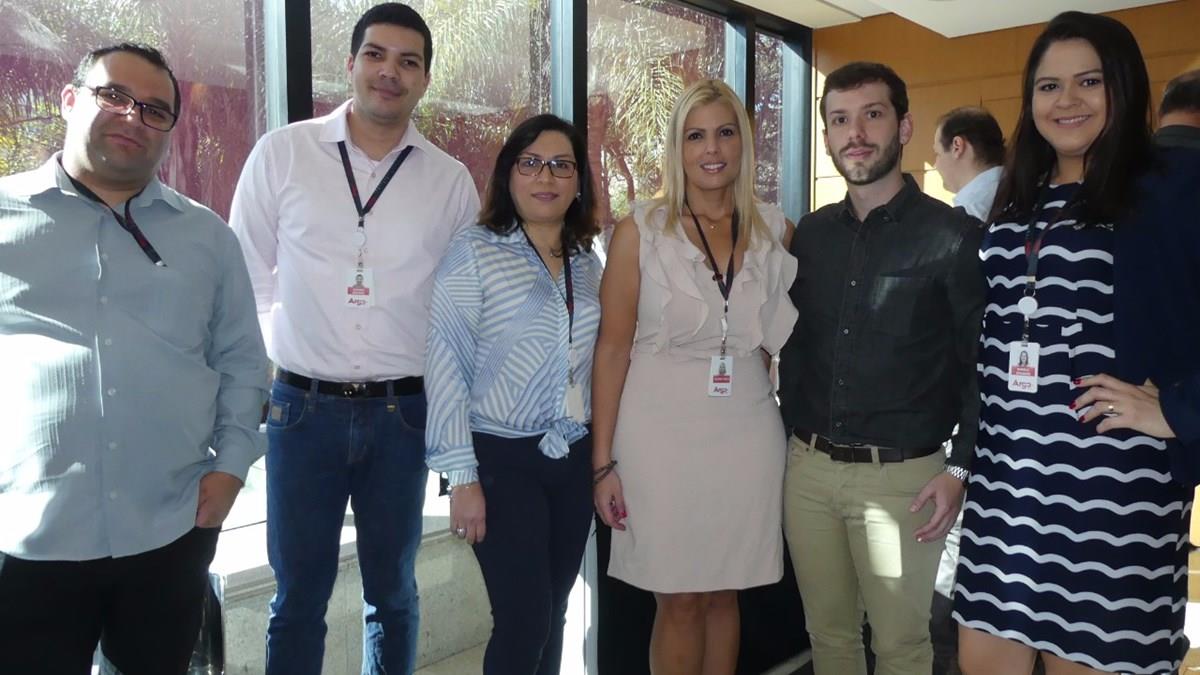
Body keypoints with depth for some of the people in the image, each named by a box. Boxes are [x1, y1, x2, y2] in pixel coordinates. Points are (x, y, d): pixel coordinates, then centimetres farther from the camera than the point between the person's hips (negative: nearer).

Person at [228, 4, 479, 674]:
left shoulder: (451, 179, 3)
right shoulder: (283, 153, 0)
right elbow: (246, 276, 6)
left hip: (403, 411, 1)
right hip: (305, 406, -1)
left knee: (394, 592, 15)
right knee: (299, 594, 10)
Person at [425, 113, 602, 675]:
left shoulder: (587, 263, 9)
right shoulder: (473, 254, -7)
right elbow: (445, 369, -11)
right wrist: (462, 477, -13)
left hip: (573, 459, 5)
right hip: (503, 459, -5)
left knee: (552, 615, 13)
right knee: (524, 620, -4)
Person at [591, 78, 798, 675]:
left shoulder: (775, 231, 5)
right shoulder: (640, 232, -4)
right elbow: (612, 348, -5)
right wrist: (603, 462, -7)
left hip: (747, 431, 3)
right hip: (662, 431, -2)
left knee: (723, 594, 13)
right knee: (680, 600, 6)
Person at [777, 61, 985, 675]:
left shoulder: (954, 235, -7)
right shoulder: (811, 233, 8)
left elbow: (982, 365, -6)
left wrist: (959, 469, -11)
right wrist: (793, 433, 10)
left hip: (902, 476, -4)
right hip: (808, 468, 5)